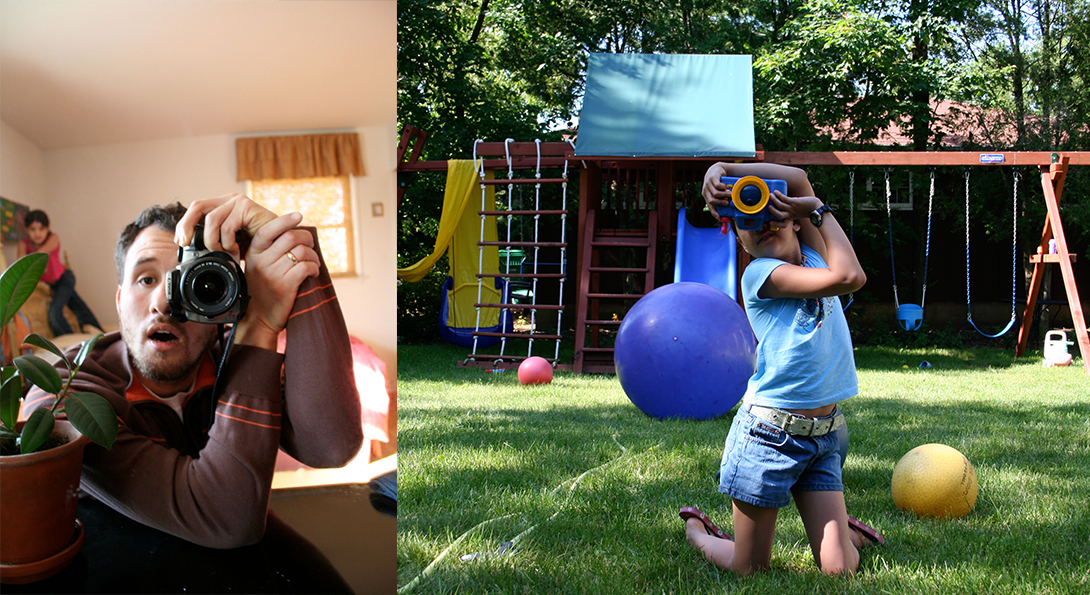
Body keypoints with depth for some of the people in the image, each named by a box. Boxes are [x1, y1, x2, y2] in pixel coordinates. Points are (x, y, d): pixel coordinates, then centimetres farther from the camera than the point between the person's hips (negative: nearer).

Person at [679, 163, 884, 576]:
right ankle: (696, 530, 35)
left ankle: (851, 534, 32)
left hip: (825, 437, 6)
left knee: (838, 571, -1)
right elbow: (849, 278, -19)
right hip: (768, 434, -6)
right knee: (749, 572, 6)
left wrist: (724, 168, -8)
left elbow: (797, 179, 2)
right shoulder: (760, 272, -12)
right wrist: (820, 209, -8)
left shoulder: (812, 256, 10)